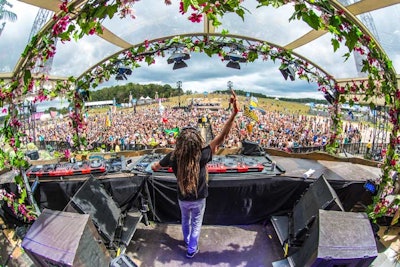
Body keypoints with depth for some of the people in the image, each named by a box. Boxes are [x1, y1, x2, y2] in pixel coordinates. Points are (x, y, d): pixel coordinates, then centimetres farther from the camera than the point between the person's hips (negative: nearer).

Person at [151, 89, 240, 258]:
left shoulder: (173, 157, -27)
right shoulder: (202, 156, -35)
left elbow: (155, 166, -7)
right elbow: (221, 137, -40)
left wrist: (154, 166, 19)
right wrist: (234, 113, -46)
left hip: (183, 198, 2)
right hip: (199, 199, -2)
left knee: (185, 220, 30)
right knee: (196, 224, 23)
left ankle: (187, 241, 56)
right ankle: (192, 250, 42)